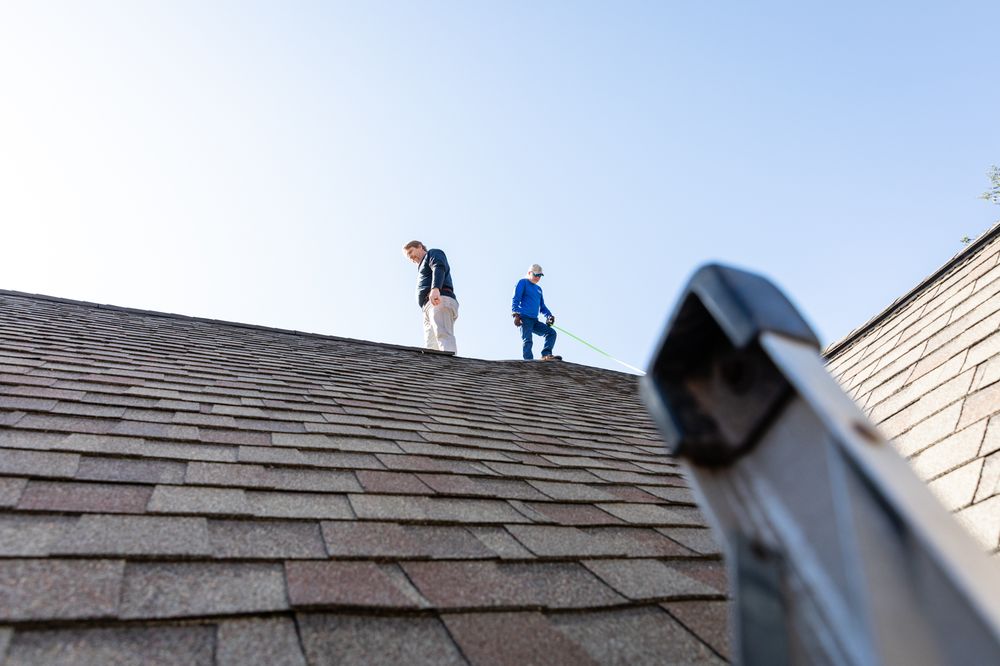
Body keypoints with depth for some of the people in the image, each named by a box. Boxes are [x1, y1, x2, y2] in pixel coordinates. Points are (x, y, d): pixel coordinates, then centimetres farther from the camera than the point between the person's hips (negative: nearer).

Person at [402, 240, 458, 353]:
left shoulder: (433, 253, 17)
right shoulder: (423, 269, 42)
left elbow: (439, 268, -6)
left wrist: (435, 288, -26)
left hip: (441, 301, -9)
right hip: (429, 306, 9)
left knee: (443, 335, -31)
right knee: (431, 349, -11)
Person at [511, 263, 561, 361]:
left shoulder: (538, 289, 26)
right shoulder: (523, 282, 5)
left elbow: (542, 306, 29)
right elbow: (515, 300, -4)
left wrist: (549, 315, 9)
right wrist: (516, 314, -18)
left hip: (535, 320, 8)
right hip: (524, 318, -7)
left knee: (551, 332, -5)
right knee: (528, 341, -17)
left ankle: (546, 355, -17)